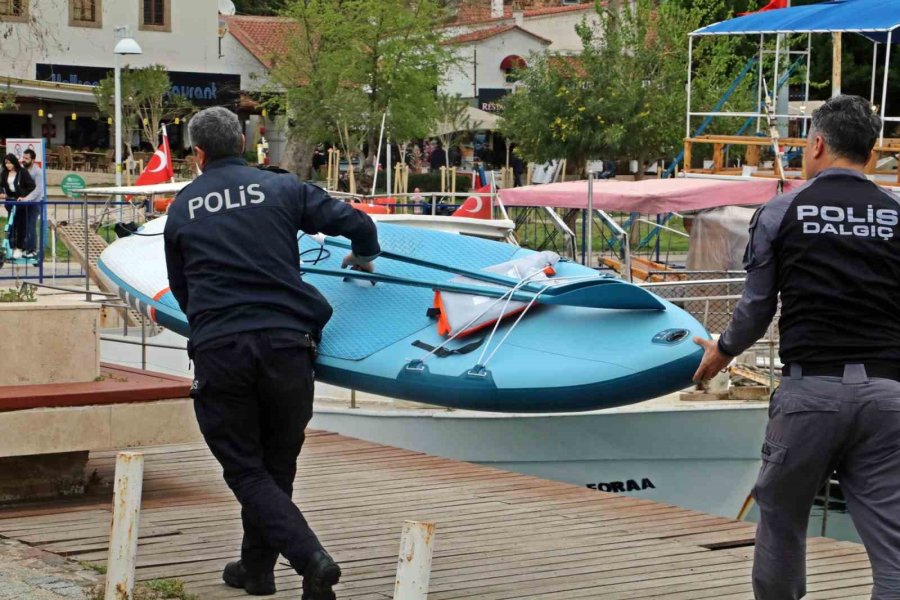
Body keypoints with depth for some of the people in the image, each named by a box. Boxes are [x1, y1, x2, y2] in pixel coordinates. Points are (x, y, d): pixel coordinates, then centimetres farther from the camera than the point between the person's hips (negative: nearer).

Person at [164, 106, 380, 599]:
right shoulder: (281, 188, 8)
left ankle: (312, 559, -16)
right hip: (285, 341, 1)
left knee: (245, 470, 3)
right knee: (275, 463, 16)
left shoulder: (181, 208, 13)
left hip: (217, 350, 0)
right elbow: (355, 223, 5)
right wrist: (363, 257, 28)